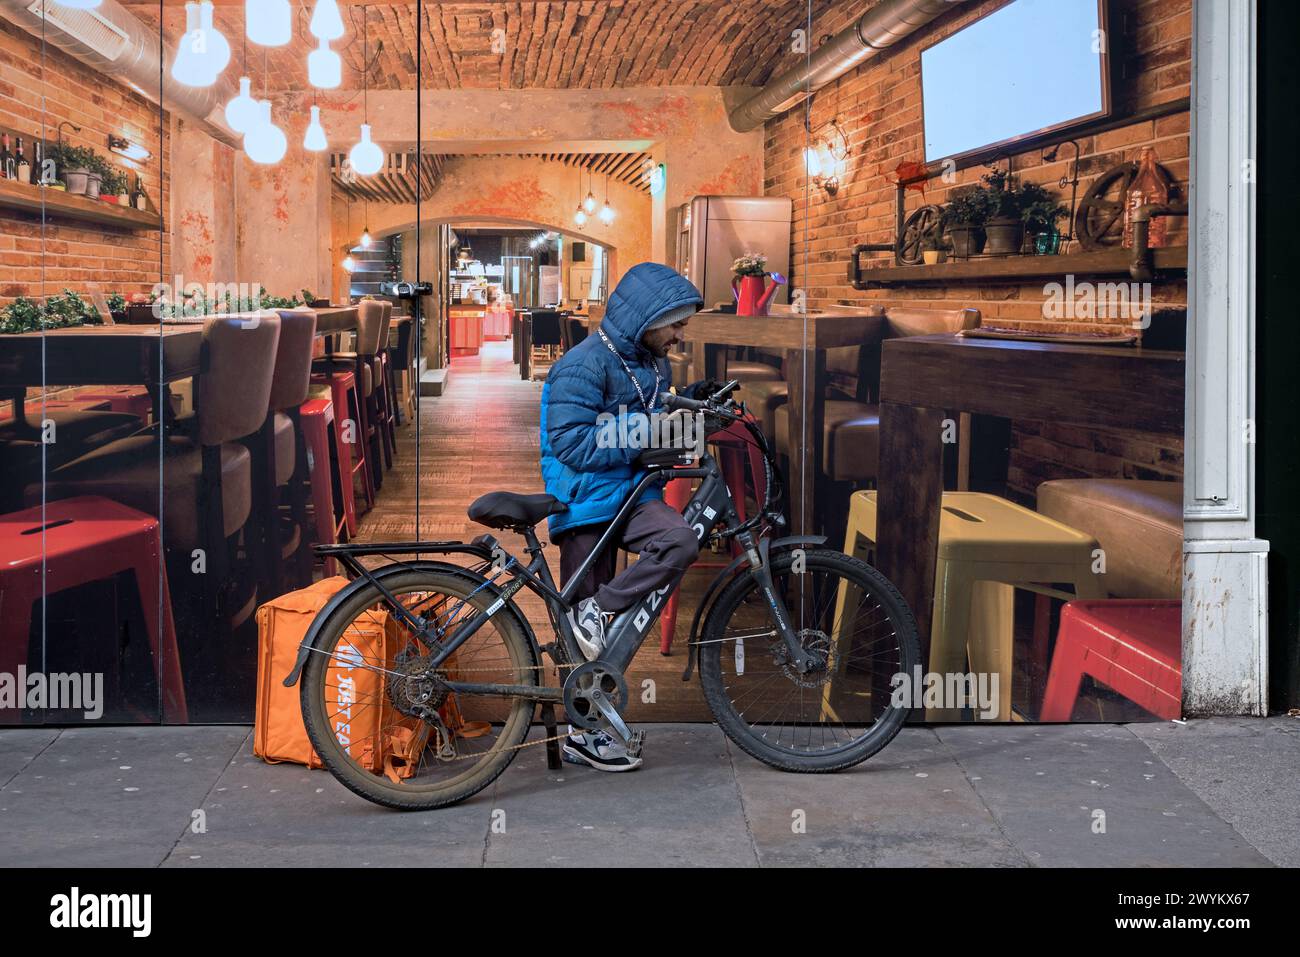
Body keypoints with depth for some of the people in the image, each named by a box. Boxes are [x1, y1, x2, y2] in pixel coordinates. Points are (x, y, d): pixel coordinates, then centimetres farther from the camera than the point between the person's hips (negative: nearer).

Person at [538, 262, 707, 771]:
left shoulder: (654, 365, 11)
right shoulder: (585, 364, -15)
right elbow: (572, 444, -21)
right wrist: (644, 438, -22)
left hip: (634, 491, 7)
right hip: (587, 499, -7)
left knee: (680, 541, -19)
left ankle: (597, 611, -7)